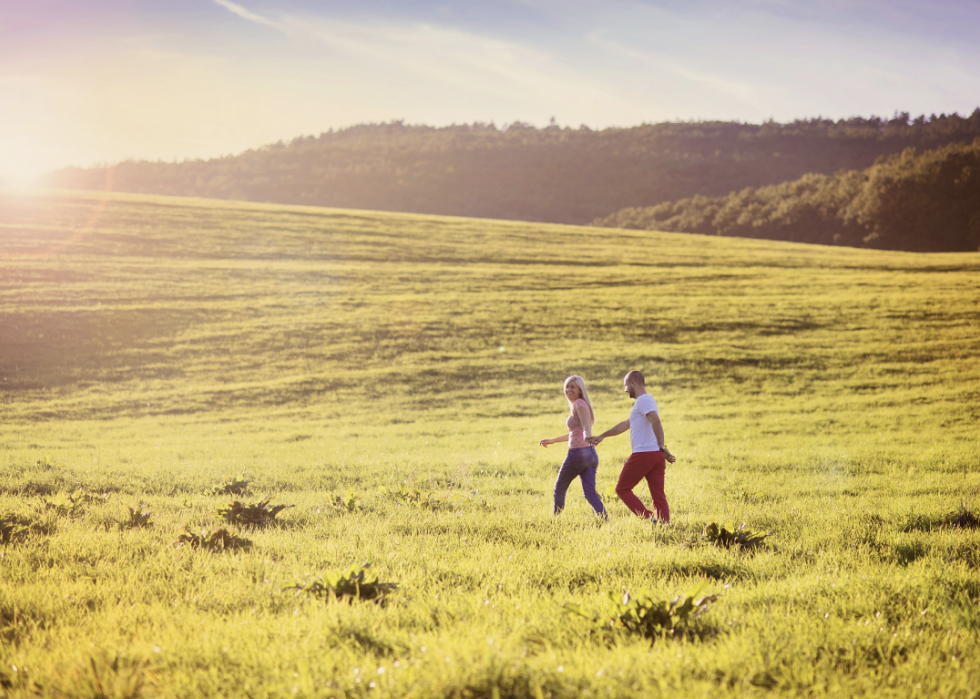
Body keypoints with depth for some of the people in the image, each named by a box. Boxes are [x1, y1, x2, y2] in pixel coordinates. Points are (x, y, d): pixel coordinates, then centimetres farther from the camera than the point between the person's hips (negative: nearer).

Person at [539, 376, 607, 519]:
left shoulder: (579, 404, -9)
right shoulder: (577, 405, 20)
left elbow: (586, 425, -26)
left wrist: (587, 437, -47)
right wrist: (553, 440, 38)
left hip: (577, 453, -9)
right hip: (591, 454, 9)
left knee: (559, 488, 10)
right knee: (590, 493, 0)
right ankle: (605, 519, -15)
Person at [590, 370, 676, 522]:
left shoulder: (643, 400, -6)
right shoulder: (647, 400, 25)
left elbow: (656, 422, -23)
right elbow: (625, 425, 34)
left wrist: (662, 447, -26)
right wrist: (602, 436, 39)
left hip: (642, 454, -9)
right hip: (657, 456, 9)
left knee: (622, 489, 3)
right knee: (658, 496, 4)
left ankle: (648, 518, -12)